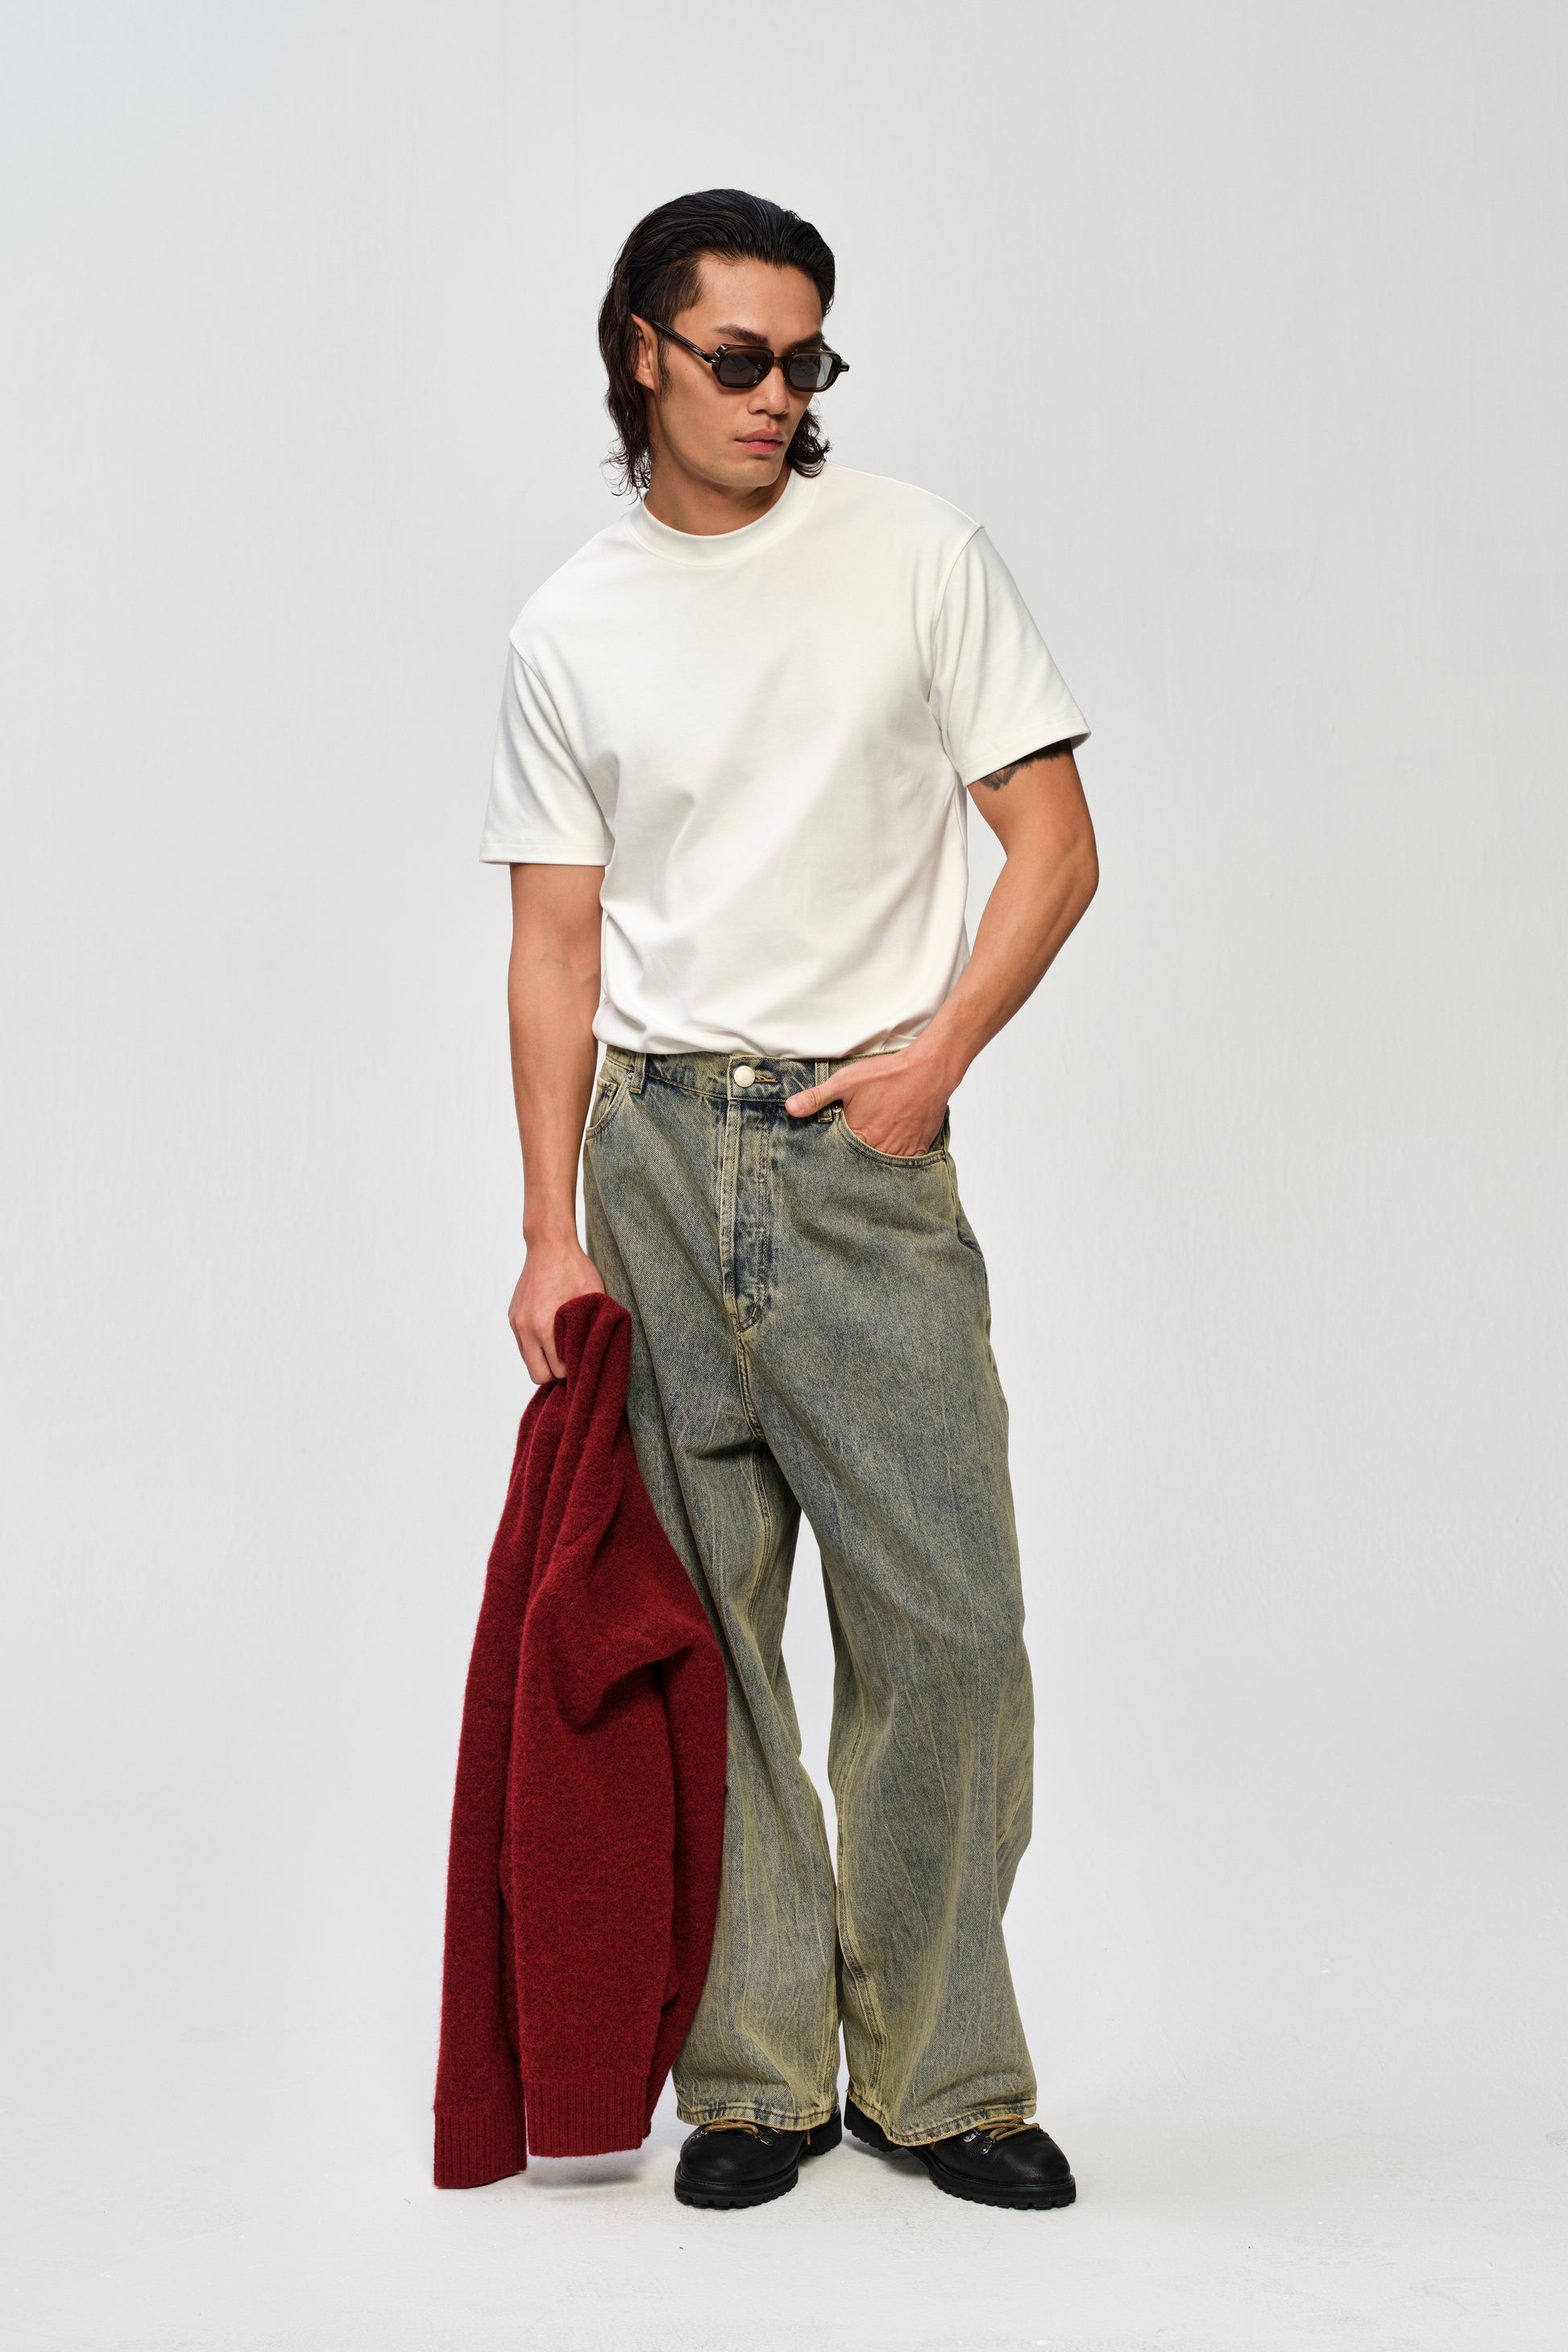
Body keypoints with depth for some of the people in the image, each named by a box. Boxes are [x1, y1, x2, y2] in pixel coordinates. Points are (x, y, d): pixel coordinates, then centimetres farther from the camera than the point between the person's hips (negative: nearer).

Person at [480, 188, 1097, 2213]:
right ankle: (756, 2074, 17)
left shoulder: (916, 552, 5)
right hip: (653, 1155, 2)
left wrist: (937, 1056, -10)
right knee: (698, 1629, 5)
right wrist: (552, 1232, 1)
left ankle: (941, 2071, 12)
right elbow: (557, 943, 8)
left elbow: (1057, 846, 4)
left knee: (946, 1625, -4)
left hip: (863, 1155, -2)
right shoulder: (567, 635, 9)